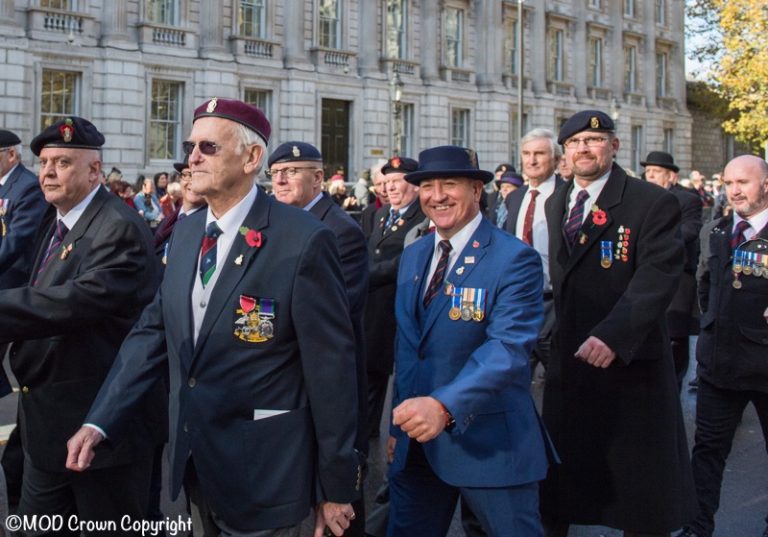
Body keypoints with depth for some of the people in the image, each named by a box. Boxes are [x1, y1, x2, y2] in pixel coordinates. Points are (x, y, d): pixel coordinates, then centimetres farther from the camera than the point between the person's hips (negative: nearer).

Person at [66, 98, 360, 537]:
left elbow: (331, 367, -15)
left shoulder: (303, 240, -17)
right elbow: (154, 331, 7)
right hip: (195, 465, 7)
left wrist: (337, 485, -11)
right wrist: (99, 422, -3)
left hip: (262, 475, -7)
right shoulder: (186, 232, 6)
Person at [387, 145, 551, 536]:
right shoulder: (412, 257, 10)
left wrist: (445, 406, -37)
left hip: (490, 443, -6)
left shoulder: (514, 260, -13)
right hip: (417, 438, 6)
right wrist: (400, 424, 13)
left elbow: (509, 347, -25)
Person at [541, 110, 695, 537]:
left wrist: (613, 335, -31)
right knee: (560, 466, 14)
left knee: (638, 478, 5)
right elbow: (556, 276, 11)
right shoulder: (555, 204, 12)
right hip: (567, 358, 6)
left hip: (629, 361, -5)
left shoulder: (653, 203, -9)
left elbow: (657, 277, -20)